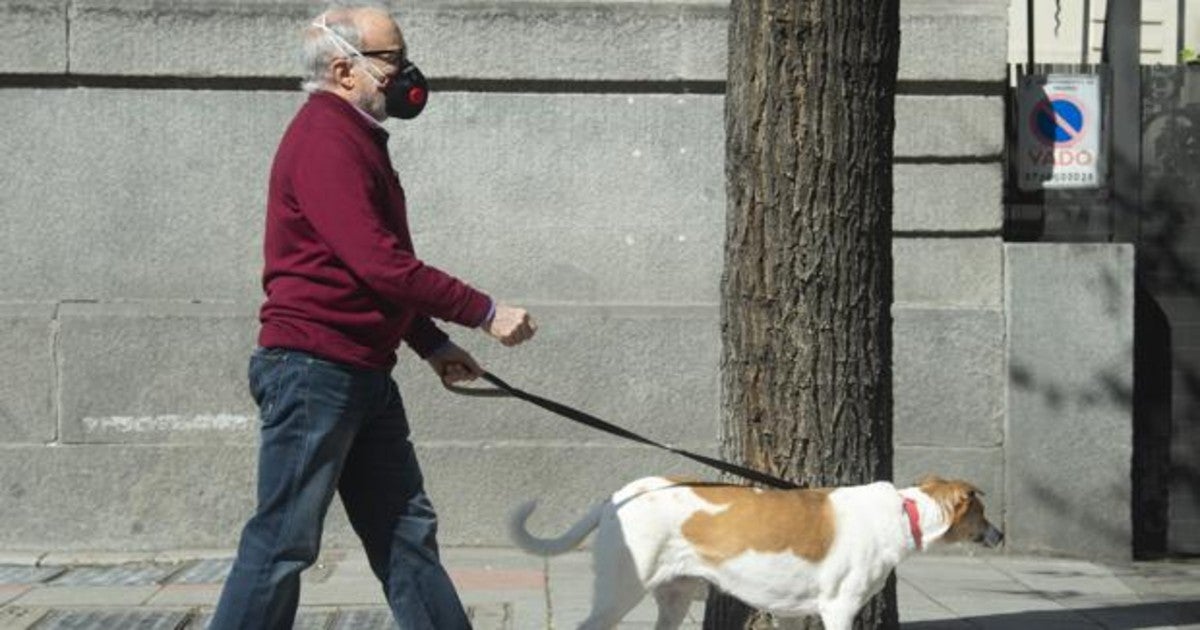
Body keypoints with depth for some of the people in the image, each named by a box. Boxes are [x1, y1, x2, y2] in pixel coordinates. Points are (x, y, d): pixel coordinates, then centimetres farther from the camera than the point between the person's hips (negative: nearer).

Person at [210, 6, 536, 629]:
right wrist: (484, 312, -16)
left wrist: (431, 343, 18)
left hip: (362, 374, 10)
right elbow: (379, 264, -22)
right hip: (312, 367, -10)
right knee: (284, 541, -6)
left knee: (406, 530, 12)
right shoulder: (325, 140, -14)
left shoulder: (355, 138, 18)